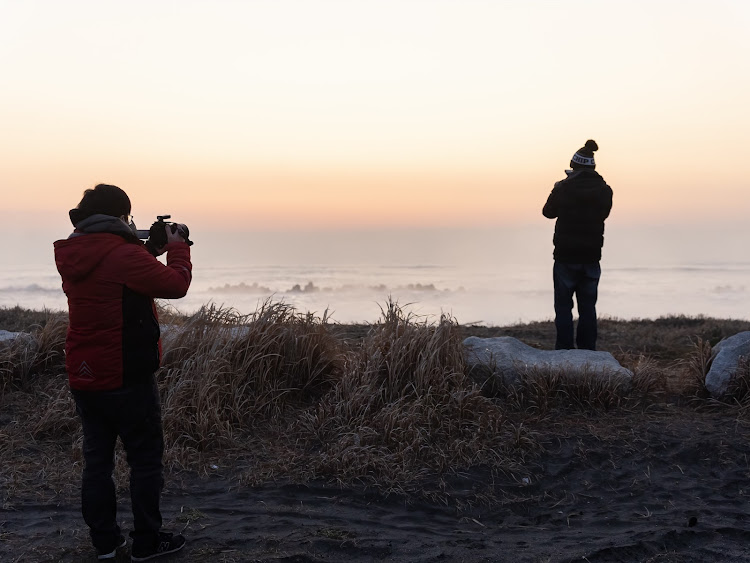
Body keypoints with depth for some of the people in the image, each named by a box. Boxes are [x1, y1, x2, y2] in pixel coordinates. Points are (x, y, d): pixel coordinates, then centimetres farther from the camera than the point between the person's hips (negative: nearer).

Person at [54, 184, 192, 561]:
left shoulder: (71, 256, 7)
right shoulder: (124, 254, -18)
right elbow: (175, 284, -14)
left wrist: (151, 251, 16)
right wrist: (177, 248, 2)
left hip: (83, 379, 8)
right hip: (127, 380, -7)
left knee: (97, 459, 14)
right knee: (146, 459, 6)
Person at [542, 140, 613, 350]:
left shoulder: (563, 188, -10)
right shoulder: (604, 190, -2)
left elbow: (548, 212, 4)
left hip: (566, 256, -3)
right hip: (592, 256, 3)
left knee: (563, 306, 5)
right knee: (588, 307, 11)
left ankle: (564, 351, 3)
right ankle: (587, 353, 13)